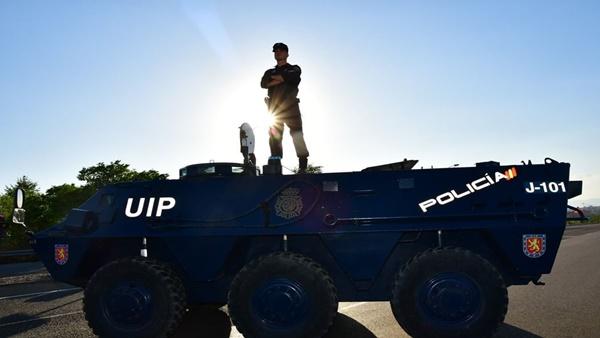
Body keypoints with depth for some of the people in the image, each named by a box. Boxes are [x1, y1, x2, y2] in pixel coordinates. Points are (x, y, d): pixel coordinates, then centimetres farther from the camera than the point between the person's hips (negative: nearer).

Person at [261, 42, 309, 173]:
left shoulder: (294, 69, 16)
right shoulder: (269, 72, 24)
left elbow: (290, 76, -9)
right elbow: (263, 83, 2)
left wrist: (274, 77, 4)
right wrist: (281, 79, -5)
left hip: (290, 106, -3)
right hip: (274, 108, 3)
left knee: (297, 134, -10)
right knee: (274, 137, -3)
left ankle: (303, 165, -12)